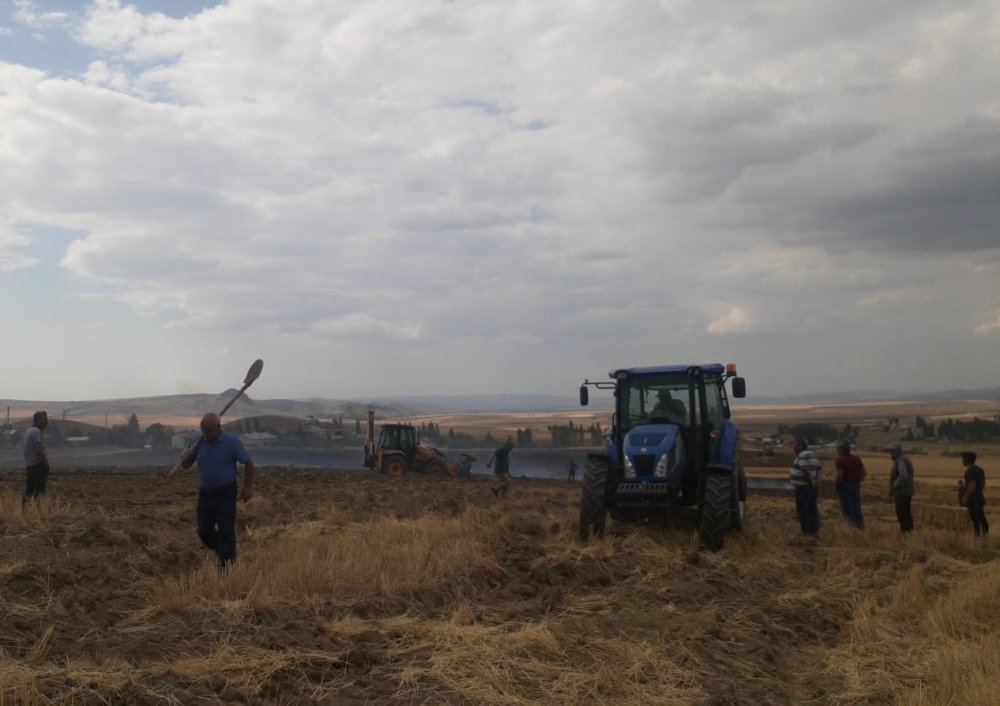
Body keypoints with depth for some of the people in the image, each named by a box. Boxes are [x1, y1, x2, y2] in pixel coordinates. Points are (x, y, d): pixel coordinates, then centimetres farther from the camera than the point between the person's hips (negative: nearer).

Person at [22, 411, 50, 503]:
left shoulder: (29, 431, 17)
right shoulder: (36, 431, -13)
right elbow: (39, 450, -22)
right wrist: (47, 464, -14)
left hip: (29, 465, 9)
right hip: (38, 465, -9)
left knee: (28, 492, 13)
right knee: (39, 492, -8)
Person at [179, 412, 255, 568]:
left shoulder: (231, 441, -14)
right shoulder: (200, 442, 0)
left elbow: (248, 462, -7)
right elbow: (186, 465, 7)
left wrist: (248, 487, -6)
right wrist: (186, 456, -17)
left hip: (225, 494, -5)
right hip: (205, 493, 5)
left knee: (226, 532, -3)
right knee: (204, 531, 10)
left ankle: (226, 565, 6)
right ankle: (220, 550, 36)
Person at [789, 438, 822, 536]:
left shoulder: (802, 455, -15)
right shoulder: (811, 454, 13)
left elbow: (805, 469, -28)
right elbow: (819, 467, 13)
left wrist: (811, 482, -20)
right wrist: (816, 480, 3)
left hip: (802, 487, -9)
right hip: (811, 487, 9)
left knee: (802, 509, 0)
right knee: (812, 509, 11)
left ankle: (806, 530, 3)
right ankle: (814, 530, 14)